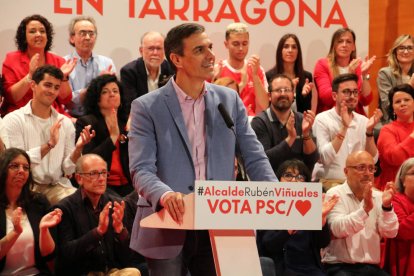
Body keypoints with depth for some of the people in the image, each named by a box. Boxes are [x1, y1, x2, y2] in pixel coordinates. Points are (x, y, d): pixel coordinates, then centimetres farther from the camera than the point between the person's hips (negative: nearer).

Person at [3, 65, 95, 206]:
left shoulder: (65, 123, 11)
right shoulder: (13, 120, -1)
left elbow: (68, 169, 7)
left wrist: (78, 149, -12)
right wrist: (49, 145, -21)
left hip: (57, 185, 4)